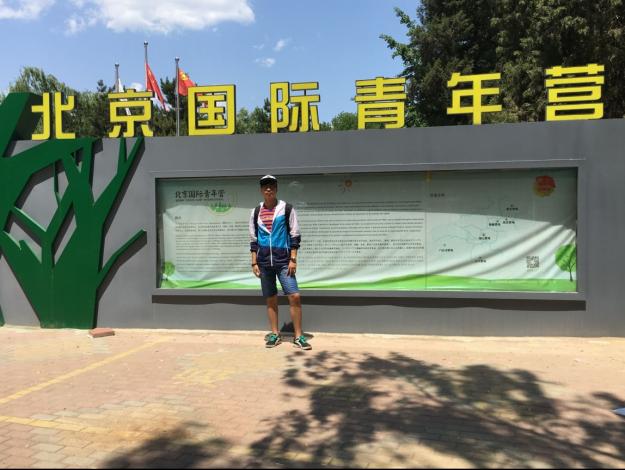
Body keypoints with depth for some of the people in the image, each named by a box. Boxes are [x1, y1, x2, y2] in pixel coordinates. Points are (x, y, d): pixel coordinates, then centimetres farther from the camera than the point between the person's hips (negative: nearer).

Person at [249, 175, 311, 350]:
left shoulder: (286, 209, 0)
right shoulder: (256, 212, 9)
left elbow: (295, 235, -1)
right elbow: (253, 239, 13)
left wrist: (293, 259, -8)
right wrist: (254, 262, 7)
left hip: (283, 260, -3)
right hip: (264, 262, 3)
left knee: (294, 296, -9)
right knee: (270, 299, 8)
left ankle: (298, 335, 1)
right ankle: (275, 334, 19)